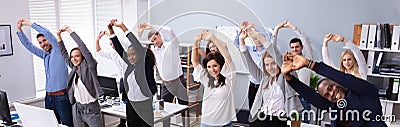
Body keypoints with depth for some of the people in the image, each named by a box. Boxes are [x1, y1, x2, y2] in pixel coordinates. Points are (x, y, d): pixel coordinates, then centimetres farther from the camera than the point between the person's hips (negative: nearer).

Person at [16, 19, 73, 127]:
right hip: (49, 97, 7)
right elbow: (28, 46, 18)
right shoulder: (44, 55, 15)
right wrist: (19, 30, 10)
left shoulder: (58, 51, -5)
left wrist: (30, 24, -10)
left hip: (62, 96, -7)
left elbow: (47, 33, -16)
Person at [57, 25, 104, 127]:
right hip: (77, 109, 6)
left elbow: (82, 46, -16)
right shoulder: (74, 69, 8)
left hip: (91, 109, -6)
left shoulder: (89, 67, -8)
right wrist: (58, 35, 8)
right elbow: (64, 54, 14)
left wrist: (69, 30, -11)